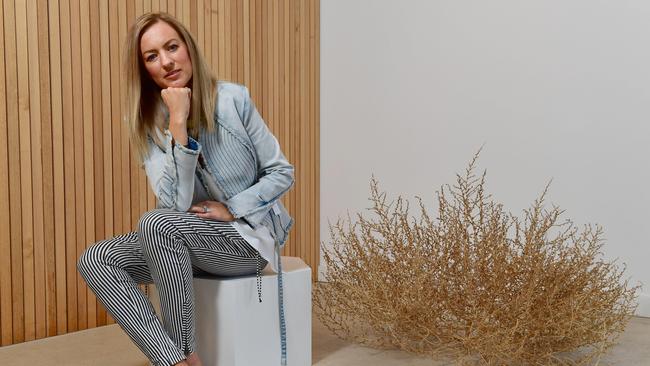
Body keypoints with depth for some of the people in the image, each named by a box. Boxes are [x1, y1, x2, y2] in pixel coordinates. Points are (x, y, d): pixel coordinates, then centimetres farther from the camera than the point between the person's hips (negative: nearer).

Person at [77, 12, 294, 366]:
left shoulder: (233, 99, -11)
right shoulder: (148, 124, -3)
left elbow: (282, 172, -3)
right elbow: (177, 205, -18)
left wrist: (231, 209, -15)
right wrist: (178, 124, -24)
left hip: (250, 233, -4)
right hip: (193, 237, 5)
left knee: (157, 222, -30)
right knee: (95, 259, -14)